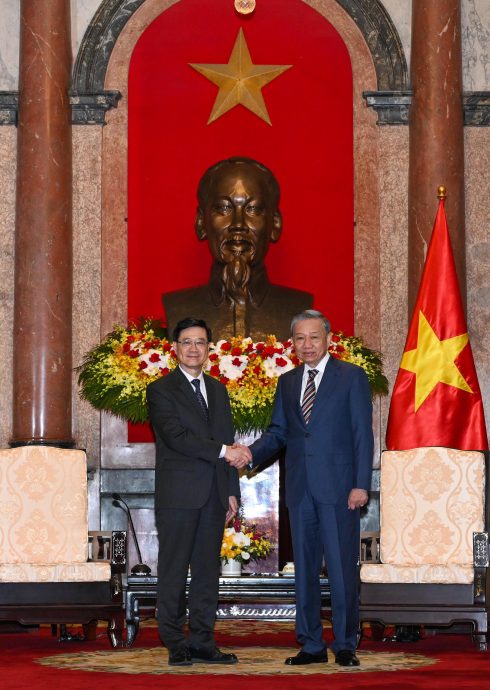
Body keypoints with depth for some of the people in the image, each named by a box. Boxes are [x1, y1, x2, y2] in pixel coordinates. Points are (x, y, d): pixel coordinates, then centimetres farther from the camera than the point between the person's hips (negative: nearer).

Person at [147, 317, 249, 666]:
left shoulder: (218, 390, 17)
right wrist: (223, 451, -18)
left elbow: (228, 443, 17)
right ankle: (176, 645, 3)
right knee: (174, 572, -2)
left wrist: (232, 491, 11)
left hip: (213, 496, 6)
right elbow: (176, 436, -16)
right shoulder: (161, 390, -2)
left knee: (208, 572, 6)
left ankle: (203, 643, 11)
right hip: (178, 494, -6)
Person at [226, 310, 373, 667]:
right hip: (300, 489, 5)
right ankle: (312, 644, 16)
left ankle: (345, 646, 5)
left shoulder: (352, 376, 0)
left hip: (338, 488, -5)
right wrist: (251, 453, -6)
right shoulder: (287, 382, 15)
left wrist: (361, 484, -11)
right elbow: (278, 432, 14)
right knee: (304, 569, 8)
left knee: (343, 568, -3)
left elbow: (362, 433, -4)